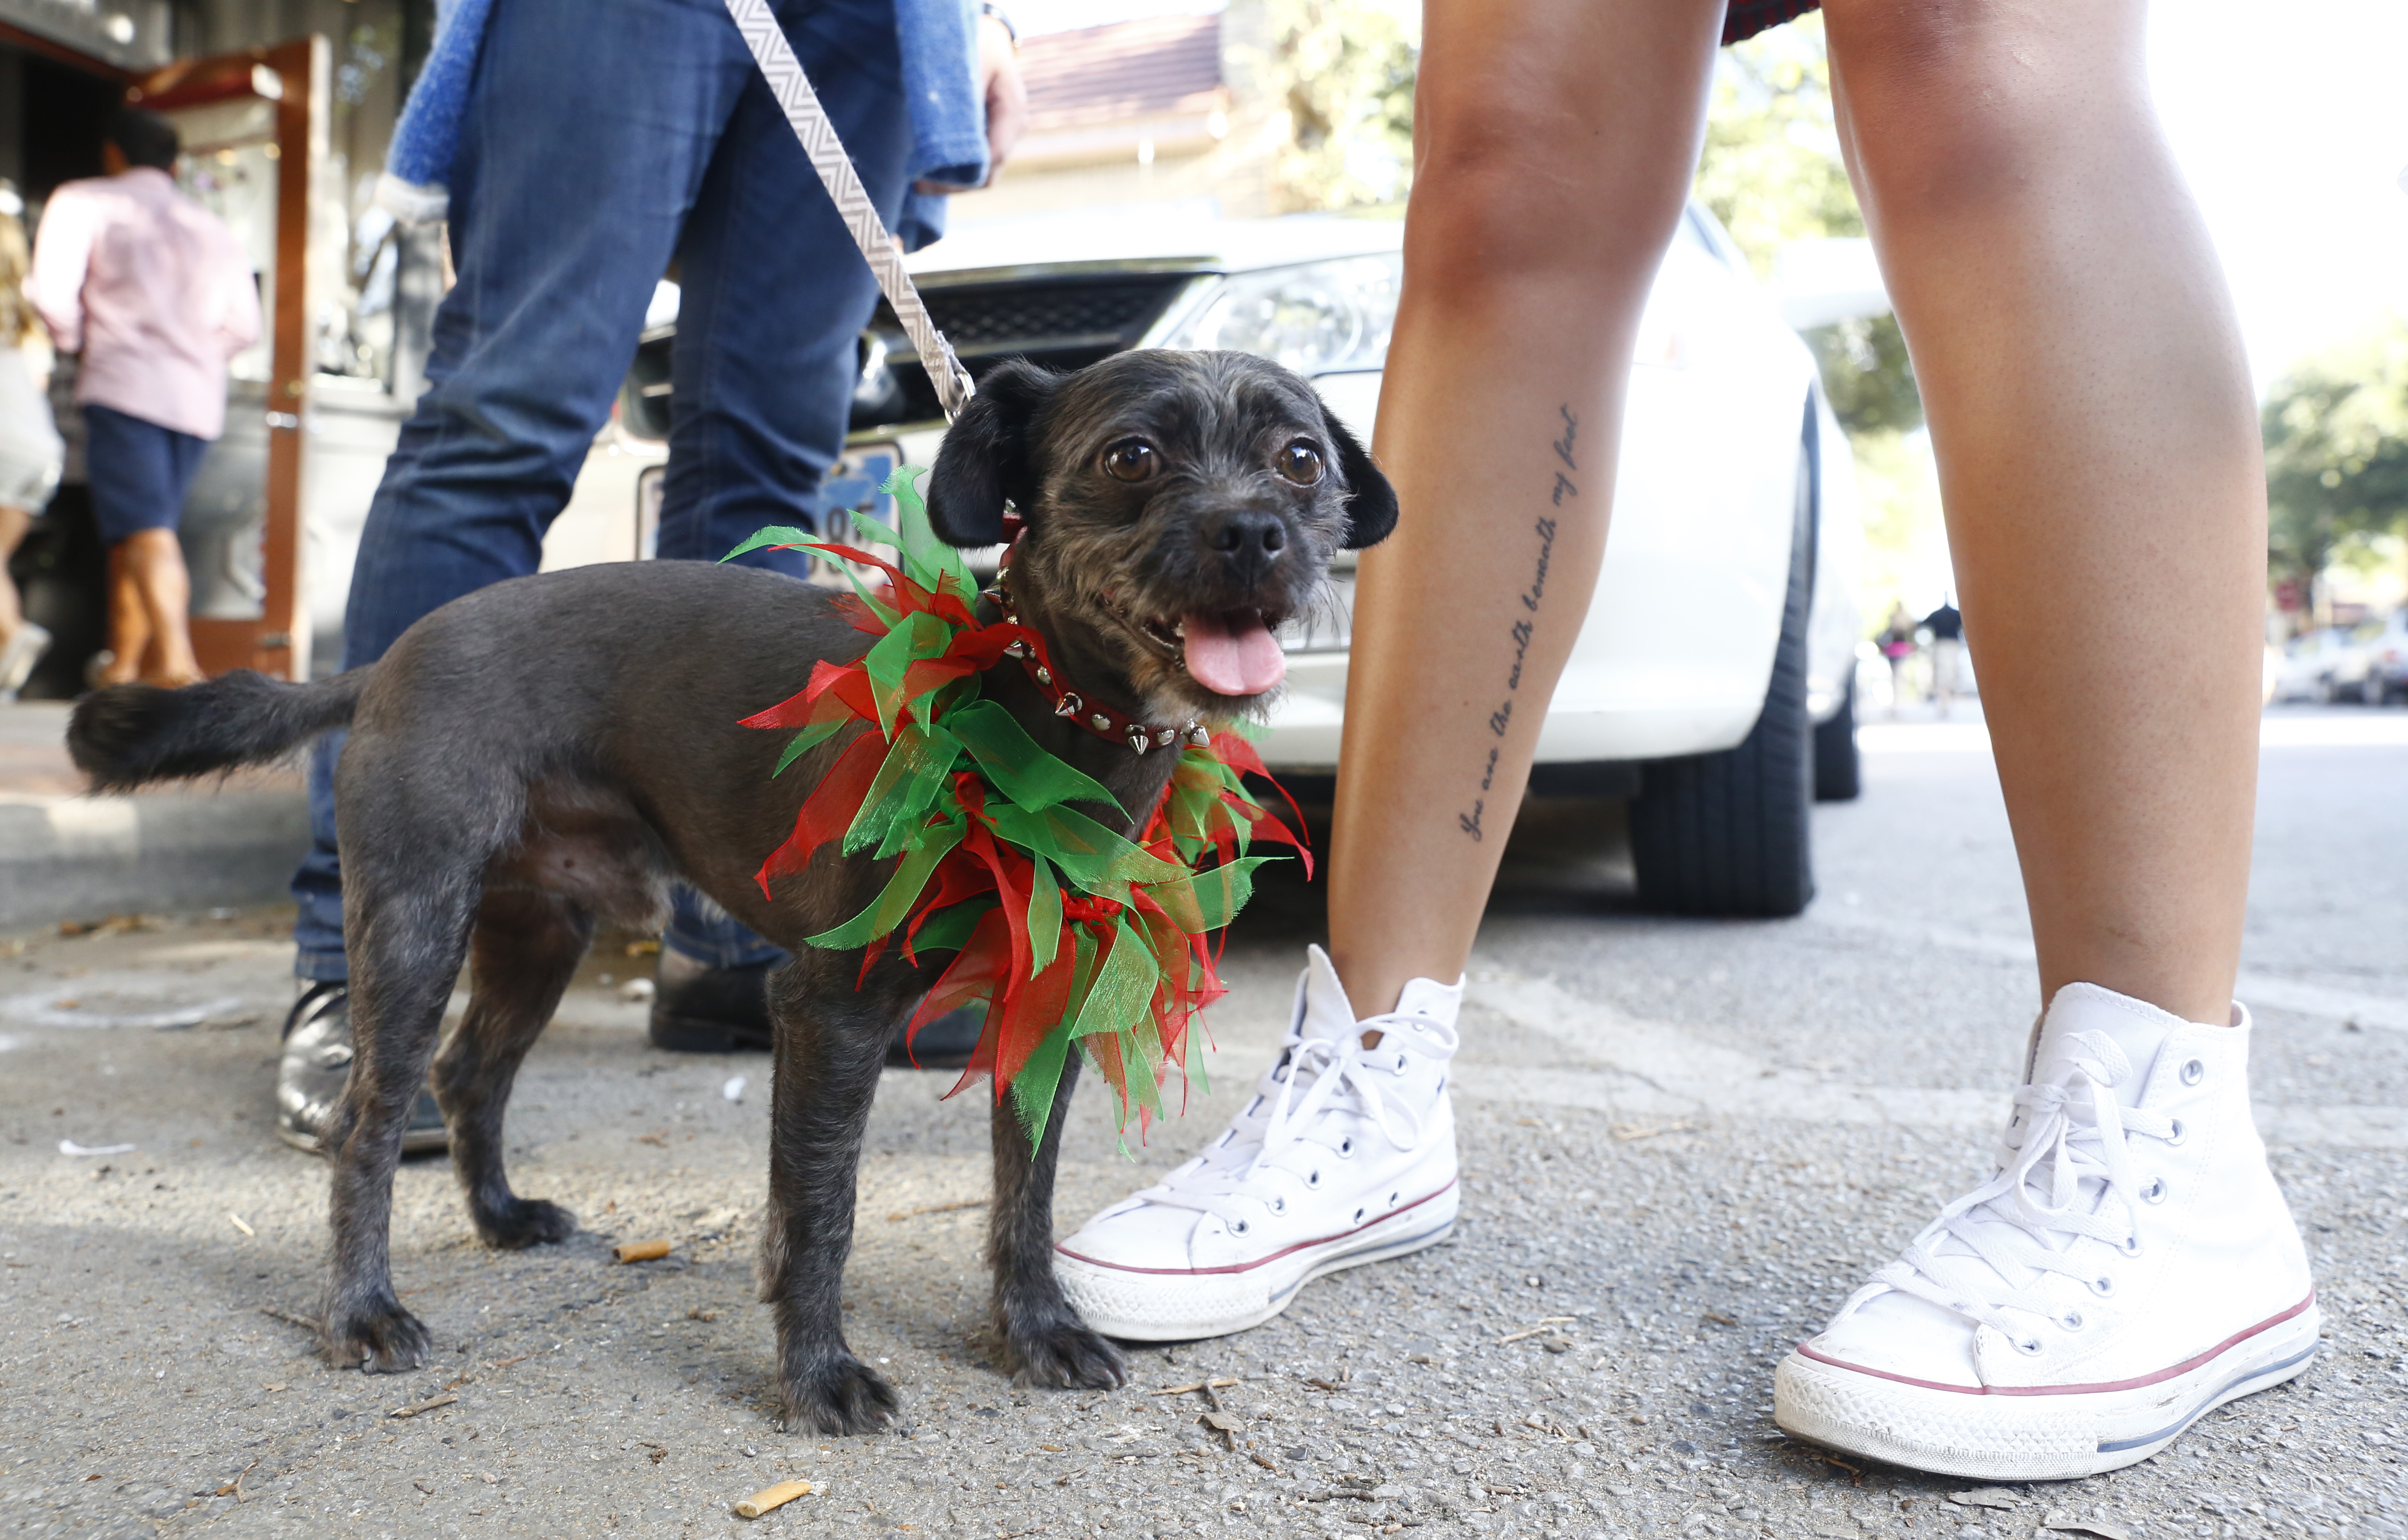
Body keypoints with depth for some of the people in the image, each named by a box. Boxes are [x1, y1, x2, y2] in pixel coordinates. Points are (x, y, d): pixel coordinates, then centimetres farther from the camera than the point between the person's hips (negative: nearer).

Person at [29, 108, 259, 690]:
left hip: (126, 382, -5)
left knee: (145, 529, -16)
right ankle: (122, 665, 21)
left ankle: (176, 658, -33)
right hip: (200, 400, 5)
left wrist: (72, 340, 13)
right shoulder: (215, 229, 20)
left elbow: (52, 289, -5)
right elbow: (243, 327, 14)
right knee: (139, 533, 16)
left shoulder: (83, 202, 7)